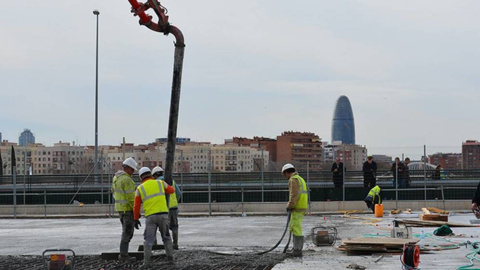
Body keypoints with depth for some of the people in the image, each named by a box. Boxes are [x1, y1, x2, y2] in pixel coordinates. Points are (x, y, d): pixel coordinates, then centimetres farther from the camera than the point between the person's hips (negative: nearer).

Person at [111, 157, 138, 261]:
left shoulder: (116, 177, 9)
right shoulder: (127, 180, -20)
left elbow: (113, 190, 24)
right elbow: (130, 197, -22)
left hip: (120, 207, 9)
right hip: (128, 209, -9)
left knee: (126, 231, 16)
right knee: (127, 233, -3)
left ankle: (123, 253, 15)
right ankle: (123, 255, -2)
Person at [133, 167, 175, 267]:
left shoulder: (140, 188, 7)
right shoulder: (160, 183, 9)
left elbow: (136, 206, 2)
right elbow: (171, 190, 28)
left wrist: (136, 219, 12)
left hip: (150, 216, -1)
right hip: (163, 214, 1)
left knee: (149, 240, 3)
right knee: (166, 237, 18)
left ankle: (146, 262, -5)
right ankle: (170, 257, 14)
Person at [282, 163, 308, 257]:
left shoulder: (293, 180, -9)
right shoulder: (300, 179, 23)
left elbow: (294, 195, -19)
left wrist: (289, 206, -14)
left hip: (297, 208, -10)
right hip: (302, 207, 10)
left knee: (296, 229, -8)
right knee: (292, 227, 15)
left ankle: (297, 250, -9)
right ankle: (297, 248, 17)